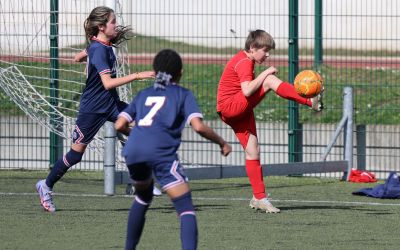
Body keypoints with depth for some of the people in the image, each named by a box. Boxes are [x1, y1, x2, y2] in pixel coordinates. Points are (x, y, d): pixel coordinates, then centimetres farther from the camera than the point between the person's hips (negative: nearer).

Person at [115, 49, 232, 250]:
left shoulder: (144, 94, 27)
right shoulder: (183, 95, 15)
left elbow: (119, 125, 19)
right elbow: (198, 126, 0)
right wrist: (221, 143, 14)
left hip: (133, 150, 5)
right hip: (161, 152, -5)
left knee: (143, 197, 32)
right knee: (186, 209, -6)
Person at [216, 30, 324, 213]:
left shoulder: (242, 59, 17)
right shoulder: (244, 62, -14)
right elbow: (247, 90, -28)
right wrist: (266, 73, -19)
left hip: (238, 112, 10)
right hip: (230, 107, -10)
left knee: (253, 151, 7)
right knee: (270, 80, -22)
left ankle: (259, 198, 8)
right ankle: (311, 102, -26)